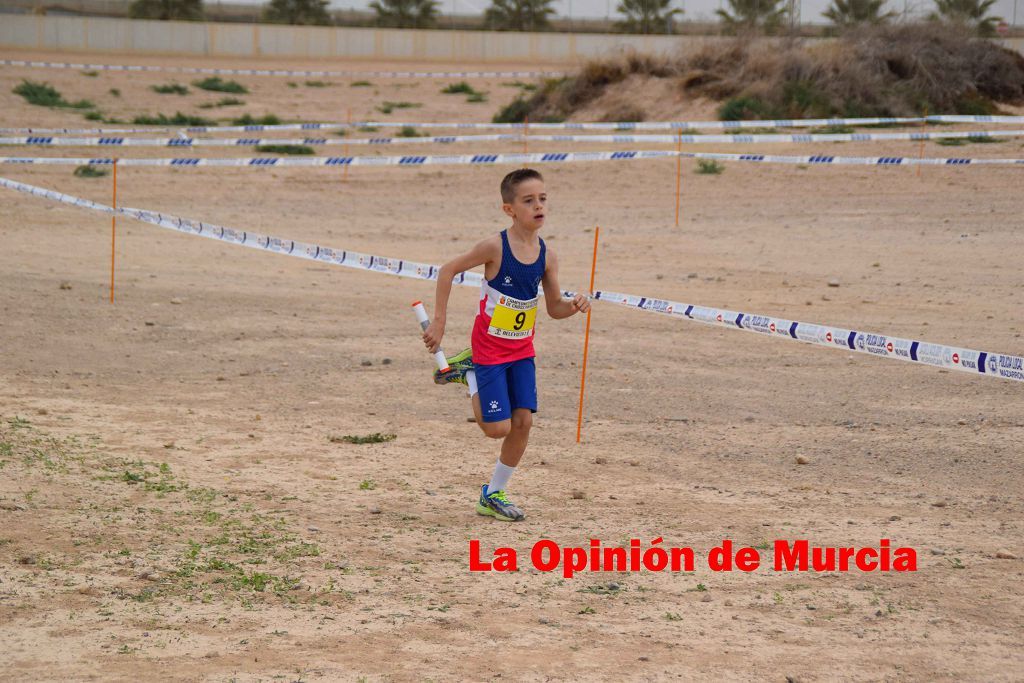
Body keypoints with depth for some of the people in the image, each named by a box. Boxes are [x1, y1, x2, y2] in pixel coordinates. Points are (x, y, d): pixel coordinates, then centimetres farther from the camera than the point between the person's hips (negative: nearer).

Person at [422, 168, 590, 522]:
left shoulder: (546, 256, -4)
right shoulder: (496, 246, -20)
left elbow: (554, 308, 6)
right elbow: (448, 270, -11)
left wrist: (574, 305, -17)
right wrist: (439, 321, -13)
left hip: (522, 349, 5)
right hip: (489, 347, -5)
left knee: (523, 421, -1)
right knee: (498, 427, -7)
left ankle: (494, 495, 17)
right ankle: (470, 374, 21)